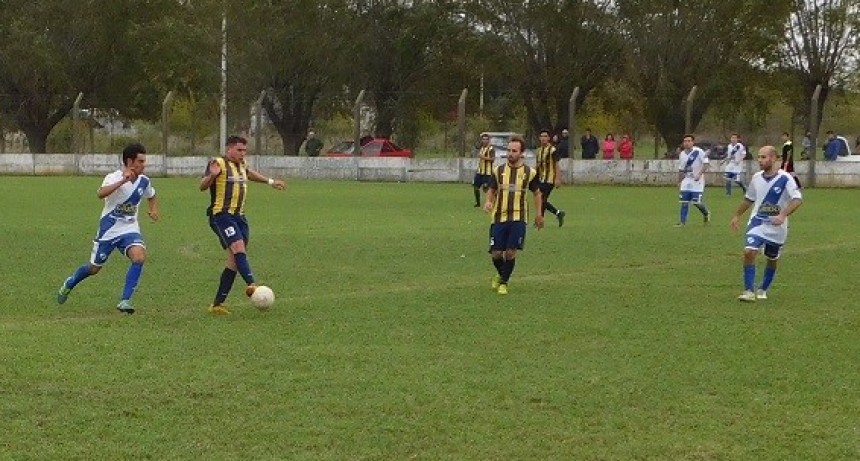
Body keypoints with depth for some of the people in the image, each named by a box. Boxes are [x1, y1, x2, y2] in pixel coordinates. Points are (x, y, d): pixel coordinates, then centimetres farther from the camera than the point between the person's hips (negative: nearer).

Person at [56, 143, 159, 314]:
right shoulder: (114, 178, -19)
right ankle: (68, 285, 43)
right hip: (108, 230, -3)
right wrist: (123, 181, -49)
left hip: (130, 230, 3)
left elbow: (152, 196, 22)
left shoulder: (144, 181, -2)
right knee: (94, 268, 11)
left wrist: (153, 210, 1)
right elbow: (100, 193, -41)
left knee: (139, 256, -26)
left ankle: (125, 301, -19)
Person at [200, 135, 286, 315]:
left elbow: (248, 173, 40)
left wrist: (270, 181, 46)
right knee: (239, 248, -27)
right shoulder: (219, 163, -8)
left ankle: (217, 304, 6)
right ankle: (251, 285, -45)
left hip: (239, 216, 8)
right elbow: (202, 186, -17)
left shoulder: (241, 164, 16)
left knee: (234, 261, 3)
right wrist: (212, 175, -36)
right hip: (222, 215, -8)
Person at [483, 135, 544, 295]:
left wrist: (539, 214, 11)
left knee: (510, 252, -9)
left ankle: (503, 282, 11)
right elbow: (491, 190, 14)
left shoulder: (529, 172, 1)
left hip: (518, 218, -1)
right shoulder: (499, 171, 4)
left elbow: (537, 193, 14)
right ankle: (501, 274, 31)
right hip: (499, 217, 2)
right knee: (496, 253, 0)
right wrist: (488, 202, -7)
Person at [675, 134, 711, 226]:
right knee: (684, 202, 0)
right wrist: (679, 182, 20)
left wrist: (700, 174, -26)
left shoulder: (699, 152, -11)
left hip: (697, 182, -5)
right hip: (686, 182, 5)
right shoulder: (682, 154, 9)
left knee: (697, 202, -7)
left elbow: (706, 163, -16)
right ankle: (682, 221, 4)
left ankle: (706, 213, 22)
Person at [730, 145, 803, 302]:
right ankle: (749, 291, -14)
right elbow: (749, 199, 19)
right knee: (749, 252, -18)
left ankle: (762, 289, 34)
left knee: (772, 259, 13)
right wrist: (737, 216, 23)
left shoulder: (785, 179, -14)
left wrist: (783, 215, -34)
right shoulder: (756, 178, 3)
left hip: (777, 227, -2)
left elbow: (797, 199, -21)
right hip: (757, 223, 2)